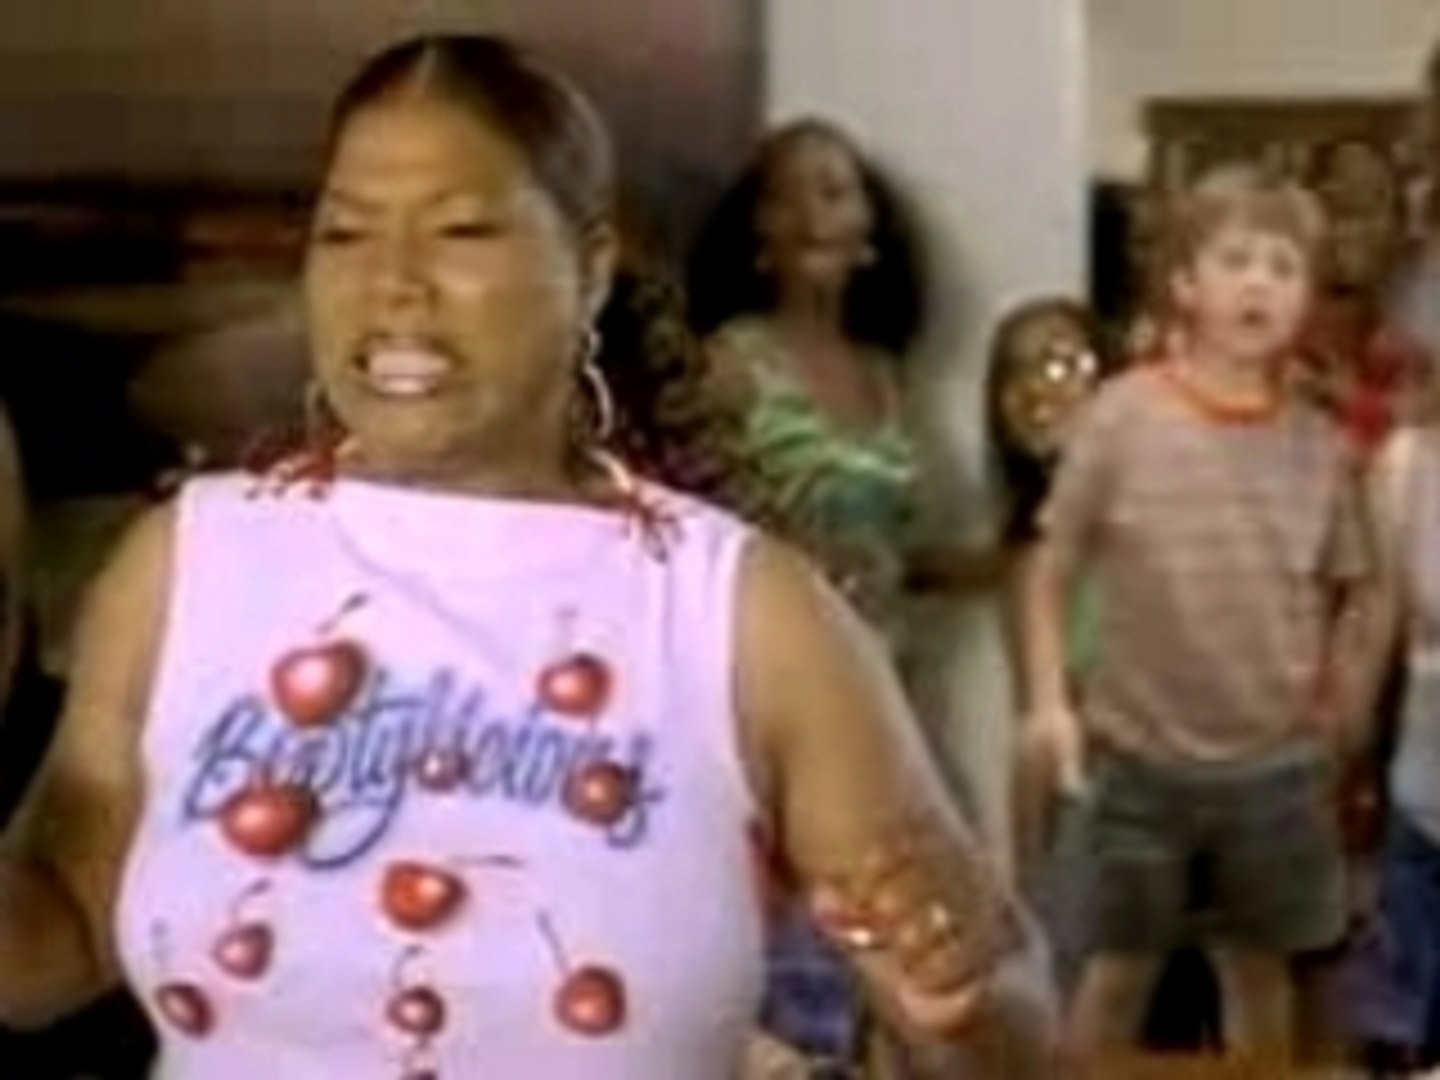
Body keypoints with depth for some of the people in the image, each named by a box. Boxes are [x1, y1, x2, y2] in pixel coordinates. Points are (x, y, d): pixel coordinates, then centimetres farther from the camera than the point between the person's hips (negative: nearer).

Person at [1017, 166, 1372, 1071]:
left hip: (1278, 761, 2)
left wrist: (1339, 697, 1)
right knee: (1123, 967, 10)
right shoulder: (1123, 416, -10)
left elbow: (1338, 594, 7)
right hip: (1143, 756, -2)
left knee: (1260, 965, 16)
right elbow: (1053, 568, -4)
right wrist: (1048, 699, -11)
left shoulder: (1319, 442, -3)